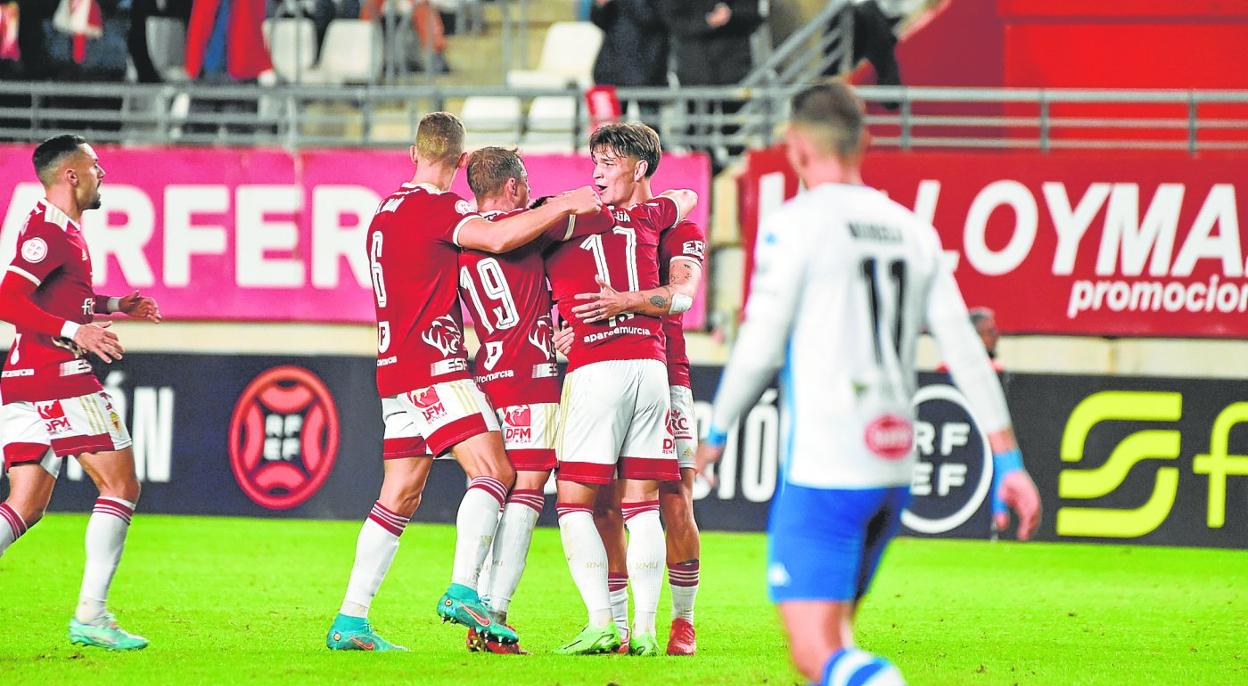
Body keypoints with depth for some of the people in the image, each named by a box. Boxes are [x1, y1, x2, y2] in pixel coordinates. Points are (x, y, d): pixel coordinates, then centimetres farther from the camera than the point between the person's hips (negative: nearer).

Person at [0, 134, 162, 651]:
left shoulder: (59, 229, 19)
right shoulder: (48, 230, -12)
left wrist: (111, 305, 28)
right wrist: (75, 331, -28)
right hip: (59, 379, -10)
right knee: (121, 486, -3)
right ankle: (90, 615, -8)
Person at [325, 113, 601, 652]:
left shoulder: (386, 212, 19)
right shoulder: (434, 207, -9)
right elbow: (496, 238, -26)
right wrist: (565, 205, -18)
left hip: (396, 365, 9)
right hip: (435, 366, -9)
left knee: (400, 495, 8)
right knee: (493, 470, -13)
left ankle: (350, 621, 5)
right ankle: (463, 591, -25)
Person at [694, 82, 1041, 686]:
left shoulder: (794, 225, -7)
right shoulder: (913, 231, 11)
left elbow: (758, 349, -8)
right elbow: (965, 351, 9)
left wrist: (714, 437, 8)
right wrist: (1008, 461, 10)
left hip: (821, 472, -7)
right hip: (894, 470, 7)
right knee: (835, 634, 21)